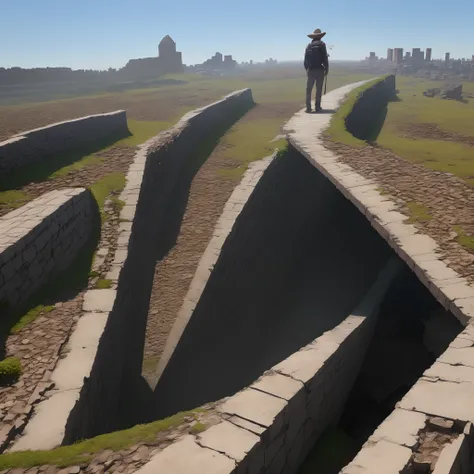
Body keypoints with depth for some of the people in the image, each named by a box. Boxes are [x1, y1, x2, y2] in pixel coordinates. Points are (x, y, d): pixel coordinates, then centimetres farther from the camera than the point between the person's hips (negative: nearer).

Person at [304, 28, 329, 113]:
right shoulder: (321, 44, -3)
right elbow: (325, 58, -7)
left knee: (308, 89, 4)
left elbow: (305, 59, 10)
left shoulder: (309, 45, 9)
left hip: (310, 70, 3)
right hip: (319, 69, -3)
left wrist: (307, 69, 18)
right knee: (319, 89, 2)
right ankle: (317, 107, 2)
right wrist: (326, 69, 0)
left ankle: (308, 107, 0)